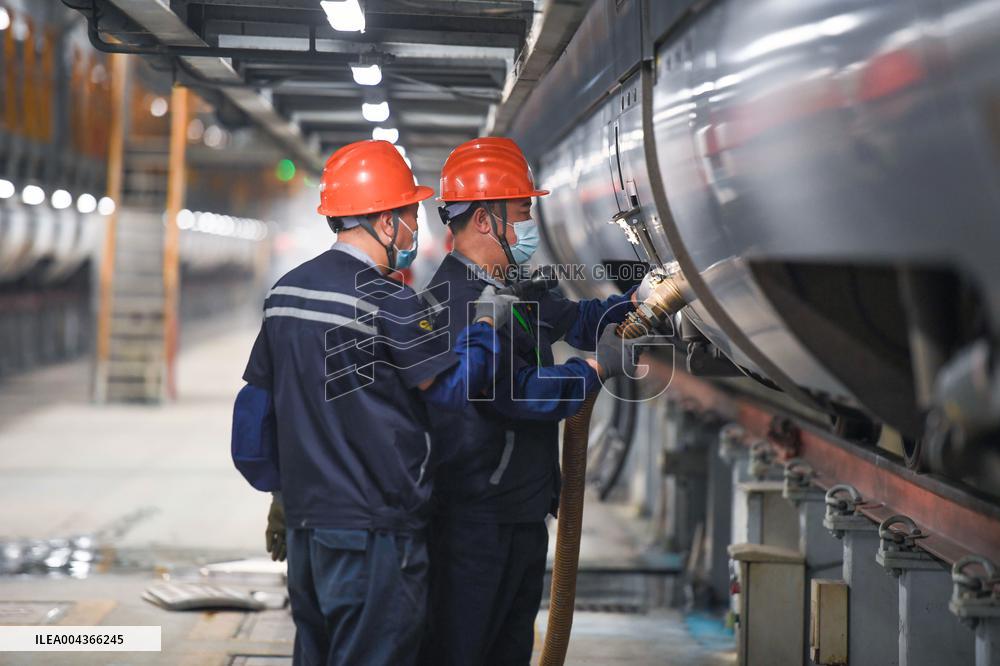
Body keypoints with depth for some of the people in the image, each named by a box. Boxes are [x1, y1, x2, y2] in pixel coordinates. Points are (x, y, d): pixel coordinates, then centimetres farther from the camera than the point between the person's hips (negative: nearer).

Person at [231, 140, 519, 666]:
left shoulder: (285, 292, 9)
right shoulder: (388, 303, -16)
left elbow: (256, 403, 15)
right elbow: (451, 386, -10)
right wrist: (487, 320, 4)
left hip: (305, 523, 8)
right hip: (374, 531, -8)